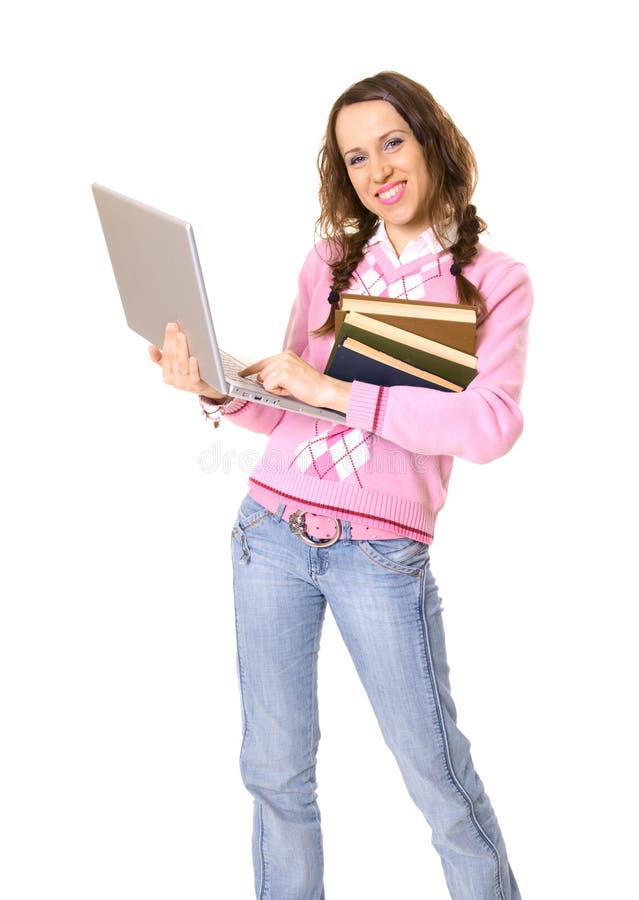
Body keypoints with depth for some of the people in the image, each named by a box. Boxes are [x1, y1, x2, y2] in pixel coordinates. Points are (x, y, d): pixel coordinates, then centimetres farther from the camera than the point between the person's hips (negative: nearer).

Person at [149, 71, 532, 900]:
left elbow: (492, 424, -17)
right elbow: (290, 410, 11)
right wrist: (217, 390, -8)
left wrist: (336, 391, -20)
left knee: (438, 777, 7)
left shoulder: (496, 281, -1)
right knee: (274, 769, 14)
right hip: (271, 530, 4)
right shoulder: (329, 262, 8)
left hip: (383, 556, -3)